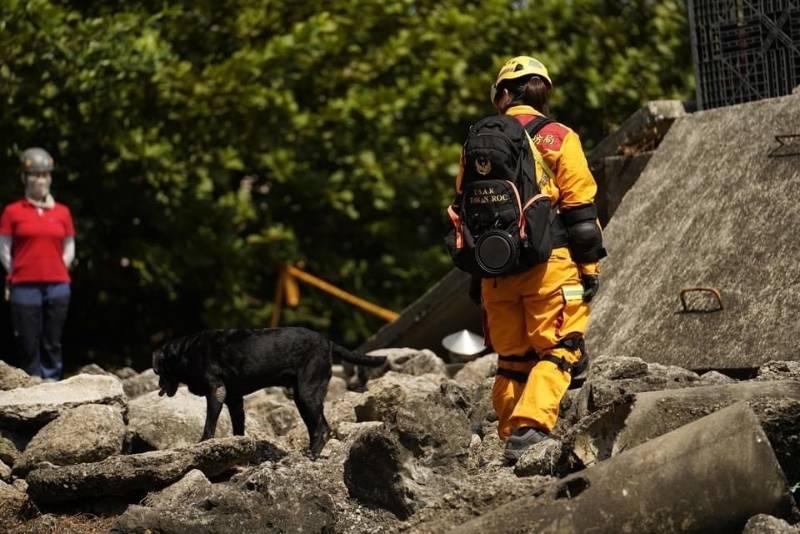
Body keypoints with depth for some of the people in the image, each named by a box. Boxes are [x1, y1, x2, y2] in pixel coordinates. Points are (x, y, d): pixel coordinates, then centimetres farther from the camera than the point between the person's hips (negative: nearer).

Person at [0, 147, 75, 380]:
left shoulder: (62, 212, 10)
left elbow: (69, 249, 15)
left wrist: (54, 272, 8)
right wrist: (20, 274, 5)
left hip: (57, 285, 2)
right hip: (25, 288, -2)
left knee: (52, 343, 4)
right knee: (28, 345, -3)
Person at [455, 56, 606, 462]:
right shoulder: (558, 139, 0)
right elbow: (580, 211, -4)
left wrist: (475, 276, 20)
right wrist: (589, 266, 2)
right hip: (549, 264, -4)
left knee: (511, 358, 13)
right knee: (558, 352, -4)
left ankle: (511, 438, 14)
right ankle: (531, 427, -22)